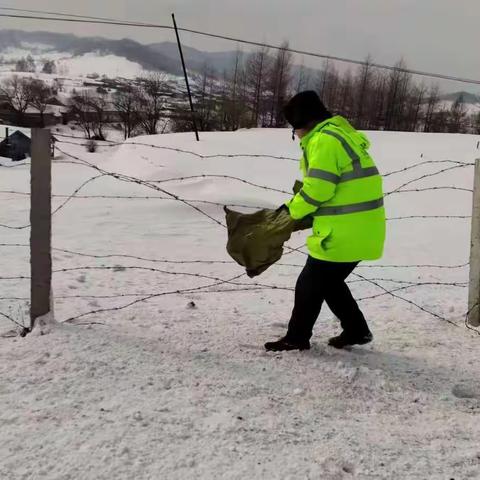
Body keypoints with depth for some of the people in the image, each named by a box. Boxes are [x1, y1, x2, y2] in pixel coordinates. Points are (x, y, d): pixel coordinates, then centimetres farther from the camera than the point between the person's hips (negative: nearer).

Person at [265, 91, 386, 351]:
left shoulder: (324, 139, -16)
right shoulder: (340, 134, 17)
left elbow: (317, 188, -21)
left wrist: (294, 209, -4)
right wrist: (297, 206, 11)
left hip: (344, 233, -10)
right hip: (360, 230, 10)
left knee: (309, 285, 4)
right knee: (329, 282, 22)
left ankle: (296, 337, 17)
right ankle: (356, 330, 29)